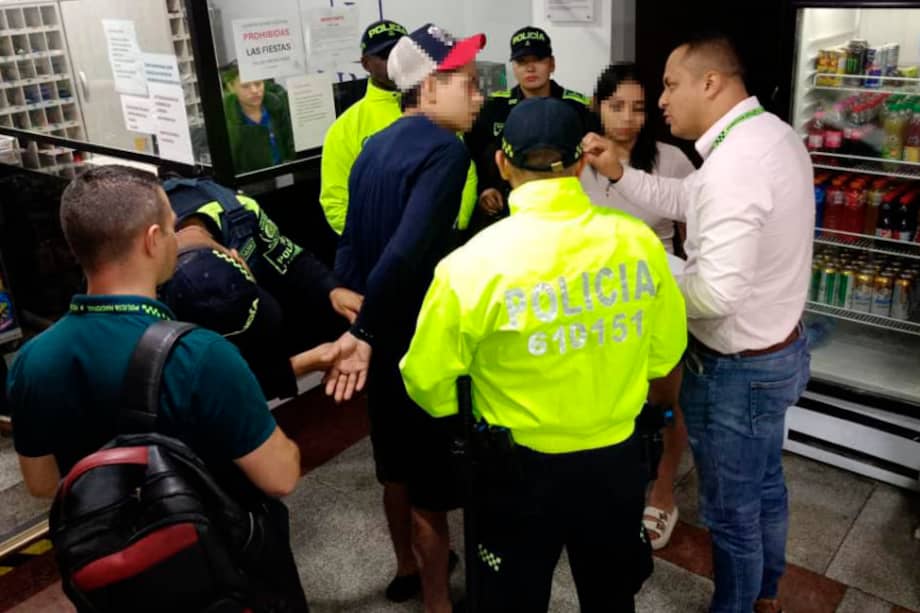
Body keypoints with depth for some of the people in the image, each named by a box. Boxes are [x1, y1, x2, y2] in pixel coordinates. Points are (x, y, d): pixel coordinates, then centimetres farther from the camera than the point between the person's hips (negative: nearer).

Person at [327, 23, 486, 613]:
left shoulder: (375, 146, 8)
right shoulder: (445, 149, -19)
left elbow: (351, 245, 9)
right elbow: (407, 252, -30)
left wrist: (351, 318, 11)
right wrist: (363, 331, -22)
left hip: (383, 334, 9)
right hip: (420, 341, -9)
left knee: (396, 460, 24)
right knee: (431, 478, 7)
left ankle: (407, 565, 45)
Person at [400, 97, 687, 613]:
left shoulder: (473, 262, -22)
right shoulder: (639, 240, -12)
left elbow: (427, 379, -11)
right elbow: (666, 351, 3)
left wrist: (463, 423, 11)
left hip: (522, 467, -3)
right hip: (617, 458, 3)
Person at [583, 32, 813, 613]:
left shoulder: (733, 164, -30)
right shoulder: (774, 133, 3)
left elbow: (717, 293, -33)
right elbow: (690, 202, 12)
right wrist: (620, 173, 2)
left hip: (737, 369, -10)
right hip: (779, 349, 10)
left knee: (731, 511, 12)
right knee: (765, 485, 28)